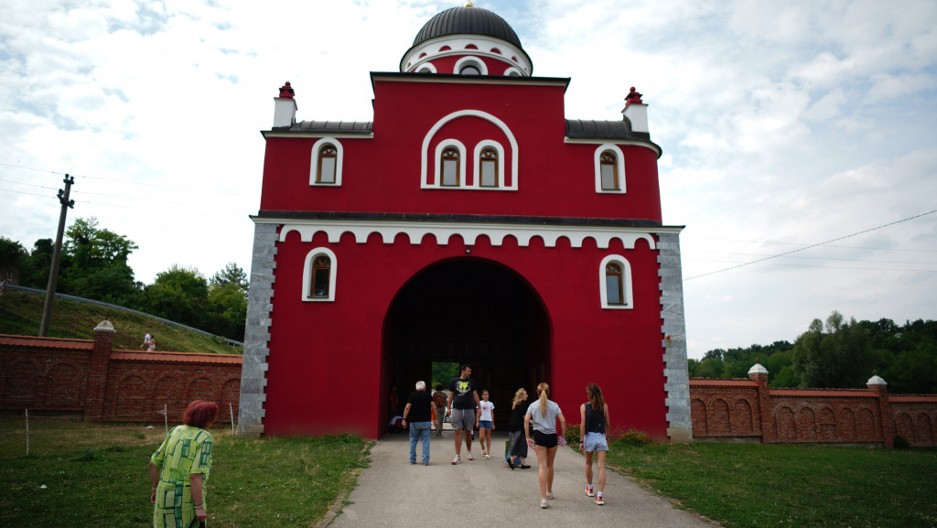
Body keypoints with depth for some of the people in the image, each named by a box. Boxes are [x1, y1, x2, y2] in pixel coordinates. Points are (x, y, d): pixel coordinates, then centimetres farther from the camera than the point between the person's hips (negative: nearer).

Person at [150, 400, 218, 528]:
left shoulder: (176, 431, 5)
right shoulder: (205, 439, -15)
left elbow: (154, 463, 9)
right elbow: (195, 475, -23)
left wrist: (155, 488, 23)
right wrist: (199, 507, -19)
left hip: (166, 495, 7)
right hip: (187, 499, -7)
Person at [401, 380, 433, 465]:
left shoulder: (412, 395, 1)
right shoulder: (427, 395, 3)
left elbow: (407, 407, -8)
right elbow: (433, 406, -5)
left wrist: (404, 419, -4)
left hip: (414, 421, 0)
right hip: (426, 421, 0)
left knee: (413, 440, 14)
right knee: (425, 441, 3)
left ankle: (412, 459, 15)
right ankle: (425, 460, -3)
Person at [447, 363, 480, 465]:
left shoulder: (471, 382, 7)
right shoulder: (454, 381, 4)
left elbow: (475, 395, 8)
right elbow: (451, 395, 8)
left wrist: (478, 407, 2)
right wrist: (448, 408, 3)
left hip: (469, 410, 1)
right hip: (456, 409, -1)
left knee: (468, 432, 9)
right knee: (458, 432, -6)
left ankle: (469, 452, 28)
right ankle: (458, 456, -5)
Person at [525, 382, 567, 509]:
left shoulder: (533, 405, 3)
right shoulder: (554, 405, 3)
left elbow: (526, 420, -8)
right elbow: (563, 421, -3)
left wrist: (527, 437, -3)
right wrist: (563, 436, 8)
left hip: (539, 436, -1)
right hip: (552, 436, 1)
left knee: (542, 466, -4)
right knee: (550, 466, 19)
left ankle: (543, 498, -14)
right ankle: (549, 492, 36)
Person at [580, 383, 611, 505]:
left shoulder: (584, 406, -6)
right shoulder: (604, 406, 0)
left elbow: (583, 425, -10)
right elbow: (608, 424, 5)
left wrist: (581, 441, -6)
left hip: (589, 436, 0)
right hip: (601, 437, 0)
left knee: (589, 464, 21)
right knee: (601, 467, -3)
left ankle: (590, 488, 38)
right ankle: (600, 495, -12)